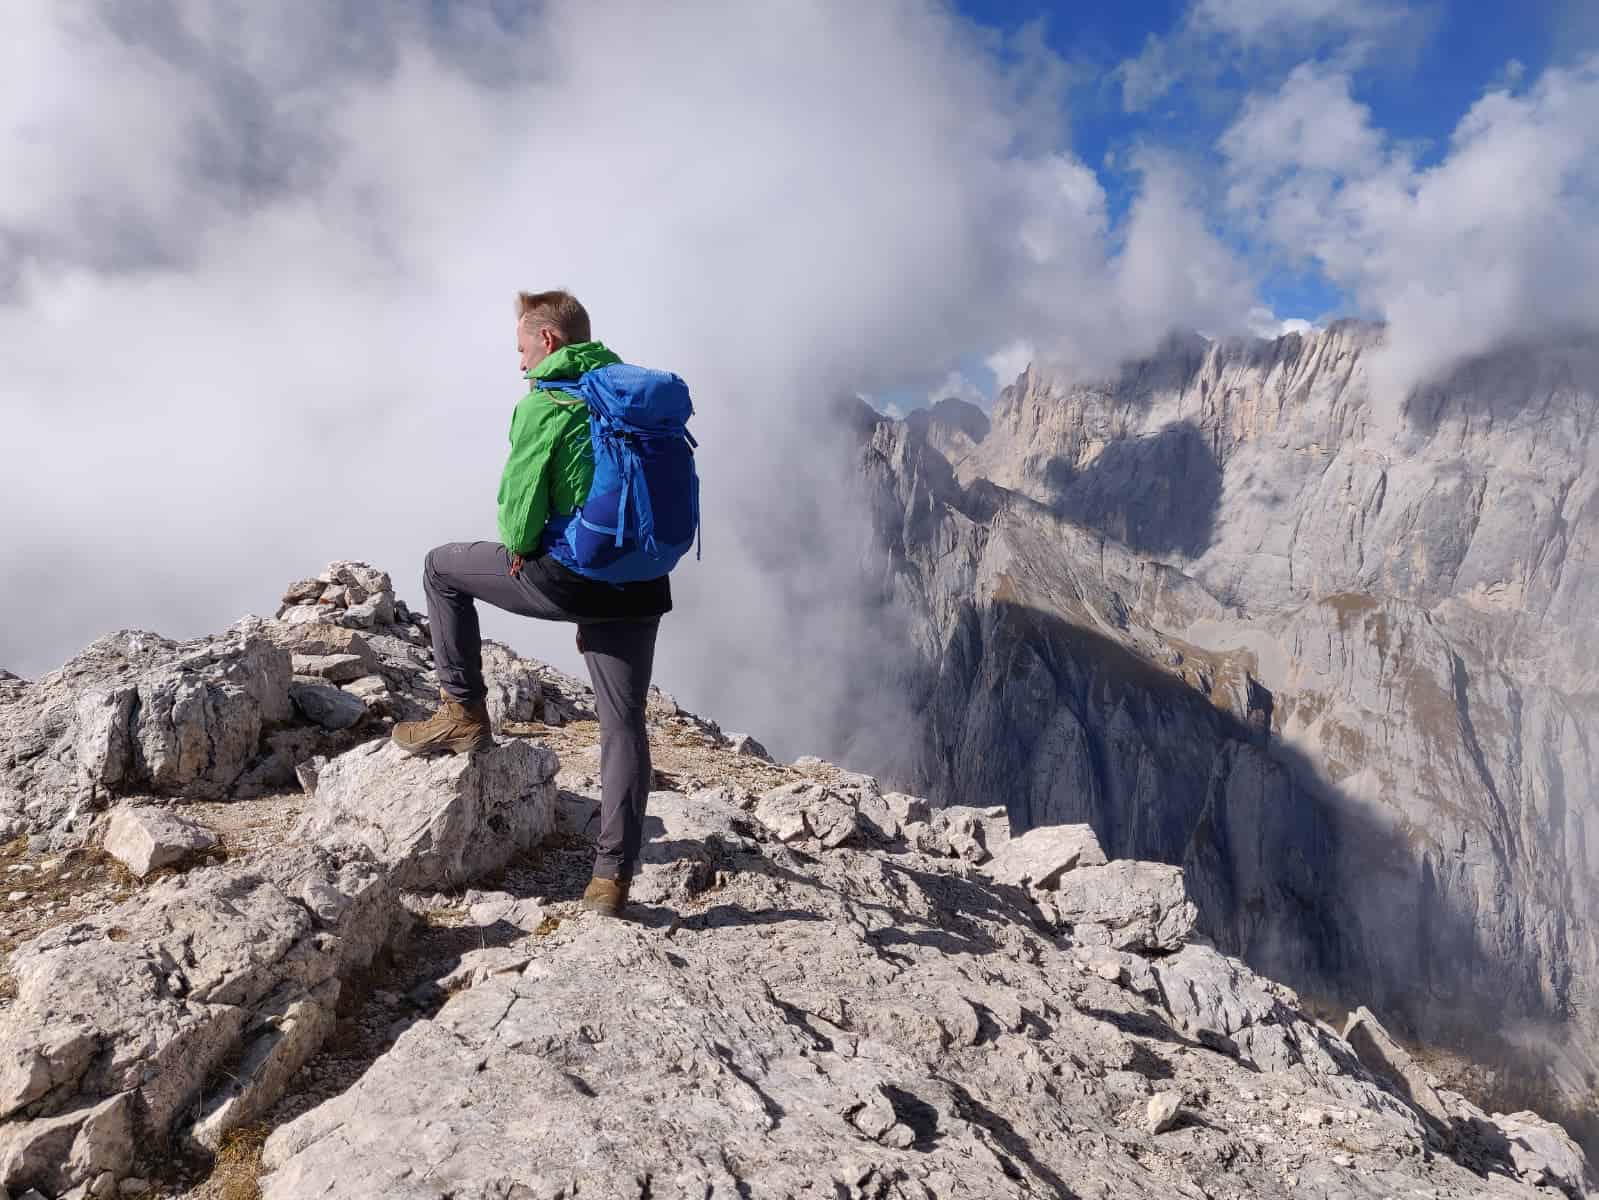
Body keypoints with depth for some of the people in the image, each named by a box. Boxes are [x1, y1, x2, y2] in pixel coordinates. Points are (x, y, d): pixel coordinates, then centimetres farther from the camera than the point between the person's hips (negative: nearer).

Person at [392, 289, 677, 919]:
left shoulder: (544, 404, -7)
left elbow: (520, 500, -12)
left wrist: (518, 548, 12)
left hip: (567, 576, -6)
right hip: (640, 584, 6)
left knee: (442, 567, 20)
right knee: (625, 724, 9)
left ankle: (464, 714, 22)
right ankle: (613, 877, 10)